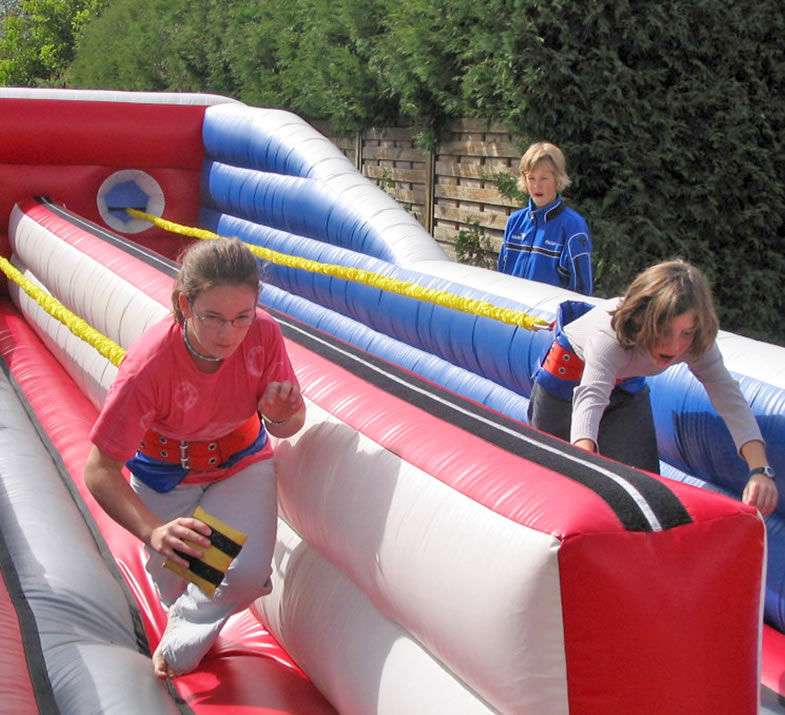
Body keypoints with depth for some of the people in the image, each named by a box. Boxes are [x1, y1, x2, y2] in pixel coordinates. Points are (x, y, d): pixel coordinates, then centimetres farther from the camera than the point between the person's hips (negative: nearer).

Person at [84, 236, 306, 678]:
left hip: (241, 459, 2)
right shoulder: (149, 365, -36)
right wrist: (153, 531, -47)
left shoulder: (264, 334, -28)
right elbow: (100, 472, -31)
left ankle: (180, 650, 15)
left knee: (248, 574, -17)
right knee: (177, 588, 9)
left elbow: (289, 426, -13)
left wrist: (282, 415, -38)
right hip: (167, 473, -1)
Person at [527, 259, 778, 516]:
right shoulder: (610, 335, -45)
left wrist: (760, 470, -52)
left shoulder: (696, 343, -30)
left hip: (627, 386, 4)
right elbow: (590, 397, -59)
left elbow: (729, 397, -36)